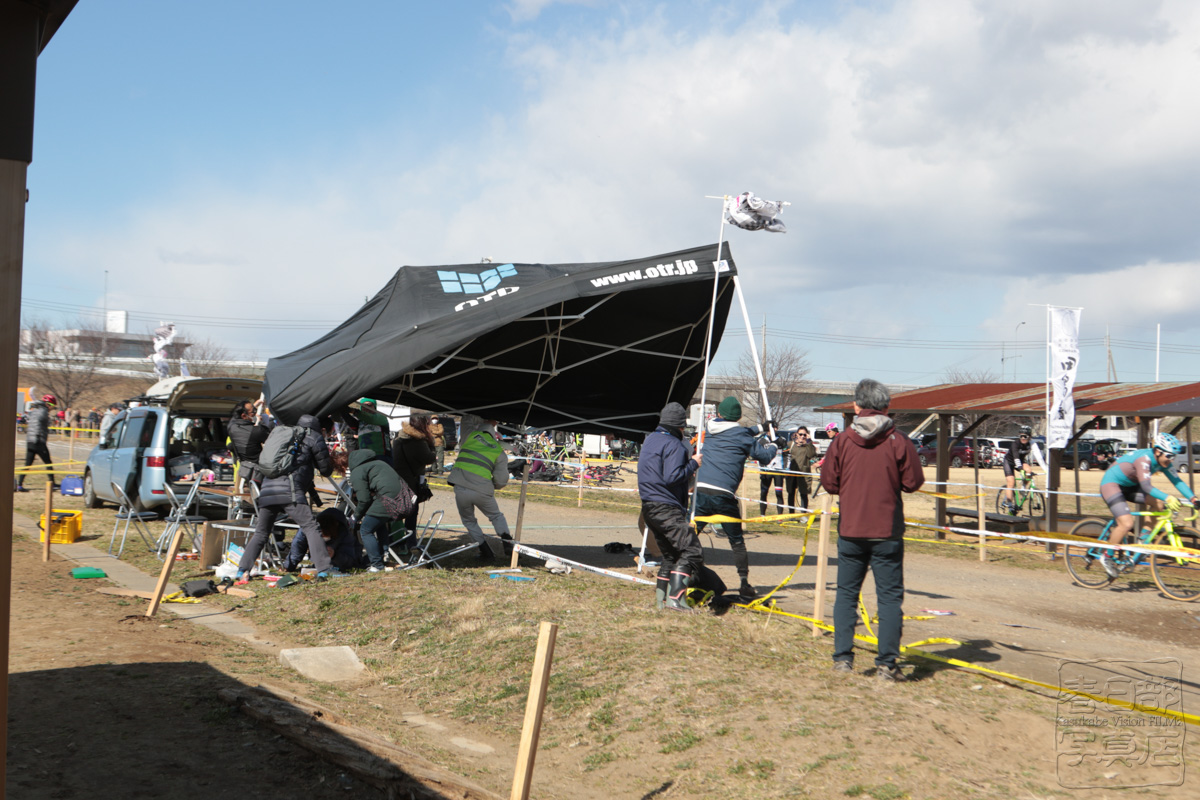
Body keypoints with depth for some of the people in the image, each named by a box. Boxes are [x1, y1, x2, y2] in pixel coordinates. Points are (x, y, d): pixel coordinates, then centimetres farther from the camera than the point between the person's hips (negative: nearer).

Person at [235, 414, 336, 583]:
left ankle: (242, 570, 14)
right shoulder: (313, 437, 14)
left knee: (261, 533, 17)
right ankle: (324, 568, -18)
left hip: (267, 489, 6)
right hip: (290, 491, -6)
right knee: (311, 527, -8)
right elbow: (325, 469, 14)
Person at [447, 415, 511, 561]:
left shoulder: (471, 435, 10)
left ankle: (486, 552, 17)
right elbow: (501, 481, 4)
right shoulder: (499, 452, 10)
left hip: (461, 488, 0)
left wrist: (484, 421, 39)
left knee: (469, 521, 22)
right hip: (482, 491, 0)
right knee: (496, 516, 26)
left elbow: (467, 418, 33)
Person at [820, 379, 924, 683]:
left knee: (846, 593, 13)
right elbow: (913, 482, -3)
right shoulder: (898, 442, -7)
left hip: (850, 531, 2)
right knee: (889, 597, 5)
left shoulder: (841, 441, -4)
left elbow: (828, 483, 0)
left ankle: (842, 658, 12)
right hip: (887, 532, -1)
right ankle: (886, 664, 3)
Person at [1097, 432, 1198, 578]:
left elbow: (1177, 481, -6)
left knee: (1158, 503, -11)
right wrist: (1167, 498, -51)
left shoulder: (1163, 462, -4)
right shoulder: (1144, 458, -29)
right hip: (1111, 484, -9)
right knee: (1127, 524, -22)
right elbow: (1146, 487, -38)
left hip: (1128, 486, 9)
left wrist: (1193, 499, -19)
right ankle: (1106, 556, -4)